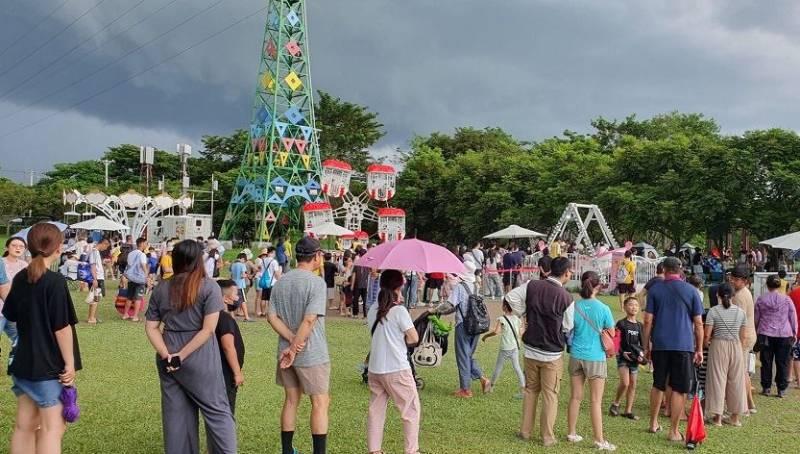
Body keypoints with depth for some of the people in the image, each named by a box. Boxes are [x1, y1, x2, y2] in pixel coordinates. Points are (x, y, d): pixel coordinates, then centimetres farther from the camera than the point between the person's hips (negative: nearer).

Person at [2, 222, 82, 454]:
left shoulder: (20, 278, 4)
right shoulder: (55, 281, -18)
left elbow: (10, 314, 17)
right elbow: (62, 327, -18)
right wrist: (70, 363, -11)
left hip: (22, 362, 7)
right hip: (49, 365, -7)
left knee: (24, 425, 15)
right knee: (52, 428, 2)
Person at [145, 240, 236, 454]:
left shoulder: (161, 289, 5)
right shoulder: (209, 286, -8)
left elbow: (151, 328, 3)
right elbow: (208, 329, -15)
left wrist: (166, 355, -6)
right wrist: (182, 355, -13)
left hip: (168, 361, 5)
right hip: (200, 360, -4)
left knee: (175, 413, 13)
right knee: (217, 411, 4)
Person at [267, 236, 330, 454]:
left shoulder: (280, 282, 5)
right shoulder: (316, 283, -15)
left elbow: (272, 317, 0)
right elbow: (310, 320, -22)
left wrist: (292, 341, -8)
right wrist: (295, 348, -16)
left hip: (285, 351, 7)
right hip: (312, 354, -6)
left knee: (291, 401, 17)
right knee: (320, 403, 4)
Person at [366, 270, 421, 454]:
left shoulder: (372, 310, 5)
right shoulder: (399, 311, -13)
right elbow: (414, 338, -13)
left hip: (375, 369, 6)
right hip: (397, 370, -6)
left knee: (375, 410, 13)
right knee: (411, 410, 7)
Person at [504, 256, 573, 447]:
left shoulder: (532, 286, -7)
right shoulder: (565, 297, -16)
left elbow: (511, 297, -3)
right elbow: (568, 327, -7)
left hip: (530, 349, 4)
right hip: (552, 354, -4)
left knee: (530, 390, 18)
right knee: (550, 395, 8)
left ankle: (525, 431, 25)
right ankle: (547, 437, 13)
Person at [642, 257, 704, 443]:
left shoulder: (654, 290, 3)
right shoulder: (691, 291, 1)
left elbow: (648, 320, 0)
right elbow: (698, 323, 1)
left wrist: (646, 345, 8)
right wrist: (699, 349, 8)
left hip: (660, 345, 2)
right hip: (684, 346, -2)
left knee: (658, 385, 17)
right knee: (679, 389, 3)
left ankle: (653, 423, 26)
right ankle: (674, 431, 5)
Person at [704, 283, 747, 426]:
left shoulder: (713, 311, -8)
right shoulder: (741, 312, 2)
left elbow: (707, 335, -11)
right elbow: (742, 335, 6)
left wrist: (706, 343, 8)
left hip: (718, 346, -3)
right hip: (736, 346, 3)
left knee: (718, 379, 4)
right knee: (735, 380, 11)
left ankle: (717, 417, 7)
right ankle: (735, 417, 19)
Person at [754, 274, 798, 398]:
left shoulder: (761, 299, 0)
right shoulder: (787, 299, -2)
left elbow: (756, 318, 7)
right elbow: (793, 318, 3)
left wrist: (756, 332, 20)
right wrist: (794, 333, 14)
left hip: (765, 335, 1)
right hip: (784, 335, -1)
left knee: (766, 362, 7)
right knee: (783, 363, 5)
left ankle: (766, 388, 11)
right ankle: (781, 390, 6)